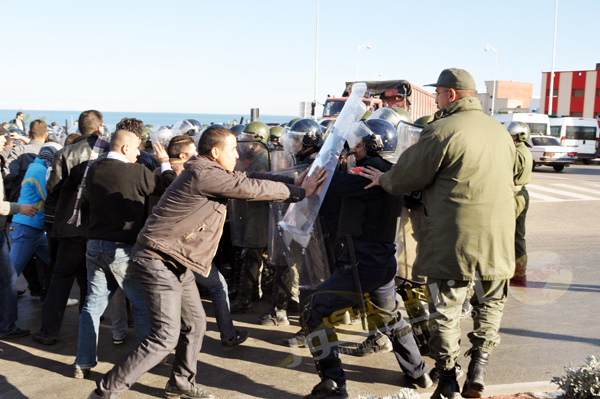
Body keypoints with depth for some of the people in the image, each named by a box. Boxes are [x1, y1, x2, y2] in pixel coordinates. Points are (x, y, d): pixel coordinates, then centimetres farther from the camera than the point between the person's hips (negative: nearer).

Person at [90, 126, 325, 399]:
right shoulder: (204, 174, -20)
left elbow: (250, 180, 15)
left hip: (175, 263, 11)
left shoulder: (209, 173, 11)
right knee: (165, 337, -11)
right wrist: (299, 191, -6)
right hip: (159, 261, -11)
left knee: (195, 324, 17)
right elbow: (252, 188, -17)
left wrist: (292, 182, 9)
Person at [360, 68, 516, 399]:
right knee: (490, 304, 20)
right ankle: (478, 368, 13)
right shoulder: (500, 131, 11)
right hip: (498, 239, 6)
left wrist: (383, 179, 14)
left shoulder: (442, 130, -12)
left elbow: (406, 176, -7)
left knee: (445, 310, 7)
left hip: (452, 241, -6)